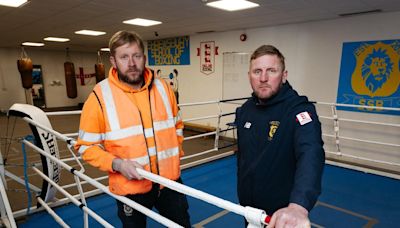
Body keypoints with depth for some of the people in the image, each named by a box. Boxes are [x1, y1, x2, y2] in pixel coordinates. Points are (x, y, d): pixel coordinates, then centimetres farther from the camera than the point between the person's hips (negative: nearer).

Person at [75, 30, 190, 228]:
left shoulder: (163, 88, -1)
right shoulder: (100, 96, -13)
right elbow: (86, 146, -8)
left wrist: (175, 154, 6)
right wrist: (116, 164, -21)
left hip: (169, 181, 3)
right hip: (130, 187, -3)